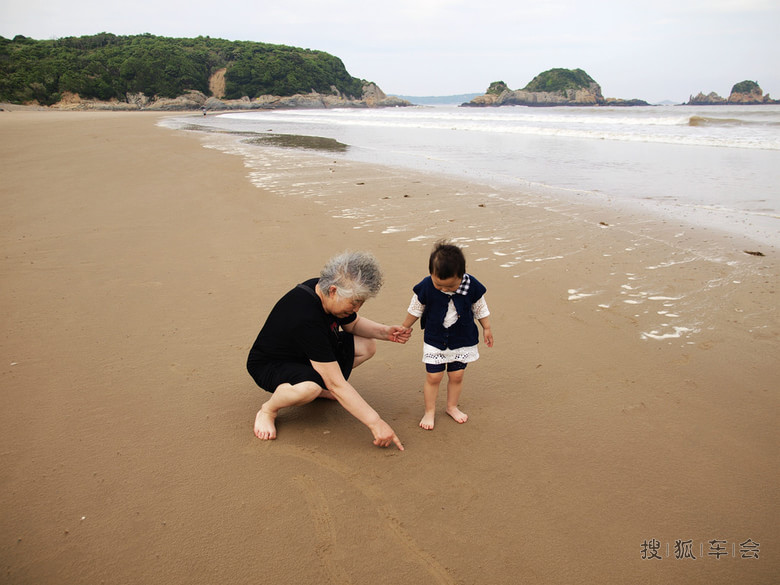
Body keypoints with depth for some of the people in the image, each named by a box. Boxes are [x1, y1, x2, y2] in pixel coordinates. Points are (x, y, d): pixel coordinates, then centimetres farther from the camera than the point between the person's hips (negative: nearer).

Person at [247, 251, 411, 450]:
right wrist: (375, 423, -33)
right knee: (309, 387, -41)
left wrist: (385, 332, -12)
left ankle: (320, 384, 9)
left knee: (367, 346, -4)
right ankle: (268, 410, -9)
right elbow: (336, 385, -36)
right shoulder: (307, 318, -39)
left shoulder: (326, 290, -15)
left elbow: (353, 324, 8)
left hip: (311, 353, 8)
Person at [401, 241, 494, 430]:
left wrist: (487, 329, 11)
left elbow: (480, 309, 1)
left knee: (456, 376, 11)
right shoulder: (425, 287, -19)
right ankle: (430, 411, 22)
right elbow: (415, 310, 0)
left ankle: (452, 407, 33)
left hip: (463, 341, 1)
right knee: (433, 377, 3)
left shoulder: (471, 287, -17)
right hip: (434, 341, -1)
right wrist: (404, 328, 11)